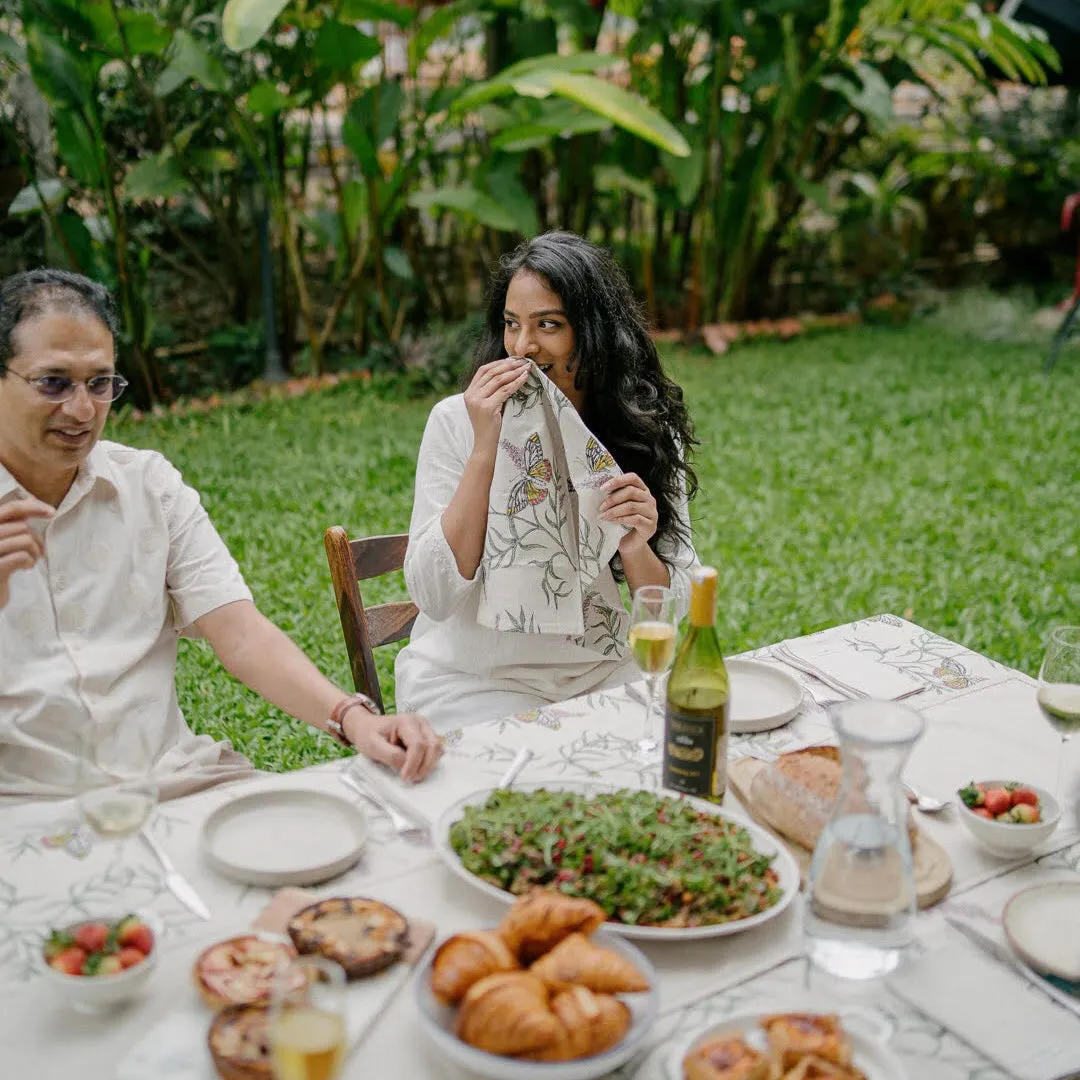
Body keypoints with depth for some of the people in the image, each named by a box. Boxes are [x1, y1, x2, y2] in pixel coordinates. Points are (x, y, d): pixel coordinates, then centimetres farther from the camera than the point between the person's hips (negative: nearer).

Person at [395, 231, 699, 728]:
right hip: (468, 680, -3)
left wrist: (635, 550, -22)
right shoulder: (457, 421, -10)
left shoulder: (646, 430, -3)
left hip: (600, 669, 3)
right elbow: (433, 597, -18)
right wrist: (485, 449, -23)